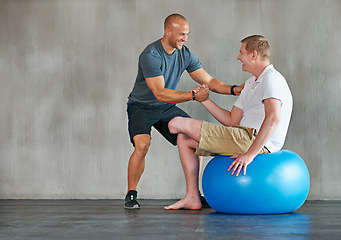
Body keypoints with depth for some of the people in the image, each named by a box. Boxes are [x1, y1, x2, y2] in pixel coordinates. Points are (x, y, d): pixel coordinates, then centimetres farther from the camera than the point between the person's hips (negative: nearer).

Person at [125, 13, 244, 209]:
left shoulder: (185, 54, -5)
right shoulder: (150, 55, -25)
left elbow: (209, 82, -2)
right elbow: (160, 94, -30)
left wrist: (234, 89, -18)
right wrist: (193, 96, -37)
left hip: (167, 108, 6)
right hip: (142, 107, -6)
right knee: (142, 145, -29)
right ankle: (131, 195, -10)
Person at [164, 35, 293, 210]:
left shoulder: (271, 78, -10)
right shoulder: (251, 83, 23)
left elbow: (273, 118, -26)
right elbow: (232, 121, 21)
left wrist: (250, 154, -30)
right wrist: (205, 100, 19)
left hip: (255, 141, -10)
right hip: (245, 137, 10)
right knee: (184, 139, 13)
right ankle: (192, 197, 6)